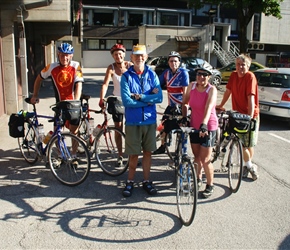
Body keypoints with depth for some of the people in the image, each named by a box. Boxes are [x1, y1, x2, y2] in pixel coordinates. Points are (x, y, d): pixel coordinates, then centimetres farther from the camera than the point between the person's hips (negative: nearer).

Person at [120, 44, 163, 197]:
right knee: (133, 154, 6)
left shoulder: (152, 75, 2)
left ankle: (146, 181, 27)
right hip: (133, 121, -2)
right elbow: (126, 101, -15)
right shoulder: (126, 76, -4)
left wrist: (139, 96, -16)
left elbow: (159, 98, -9)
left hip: (150, 120, 2)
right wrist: (149, 99, -12)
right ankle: (130, 181, 24)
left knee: (147, 151, 12)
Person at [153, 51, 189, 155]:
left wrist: (185, 105, -22)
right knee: (166, 125, 10)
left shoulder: (183, 72, -11)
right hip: (171, 105, 5)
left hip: (181, 105, -5)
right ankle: (162, 147, 27)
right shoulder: (166, 72, 3)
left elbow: (185, 91, -16)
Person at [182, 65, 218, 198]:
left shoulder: (212, 89, -17)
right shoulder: (192, 86, -3)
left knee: (205, 160, -2)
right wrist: (184, 117, 2)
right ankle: (198, 179, 38)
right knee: (197, 156, 16)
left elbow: (208, 108, -32)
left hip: (208, 127, -5)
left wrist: (204, 124, -45)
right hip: (194, 126, 5)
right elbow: (185, 102, 10)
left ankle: (210, 185, 18)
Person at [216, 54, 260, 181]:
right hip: (237, 113, 4)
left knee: (249, 144, 4)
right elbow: (228, 91, 13)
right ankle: (249, 165, 19)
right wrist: (221, 105, 18)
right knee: (241, 143, 2)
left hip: (250, 115, -4)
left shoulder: (250, 77, -16)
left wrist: (250, 117, -27)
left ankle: (248, 165, 24)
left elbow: (251, 98, -22)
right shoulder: (233, 75, 1)